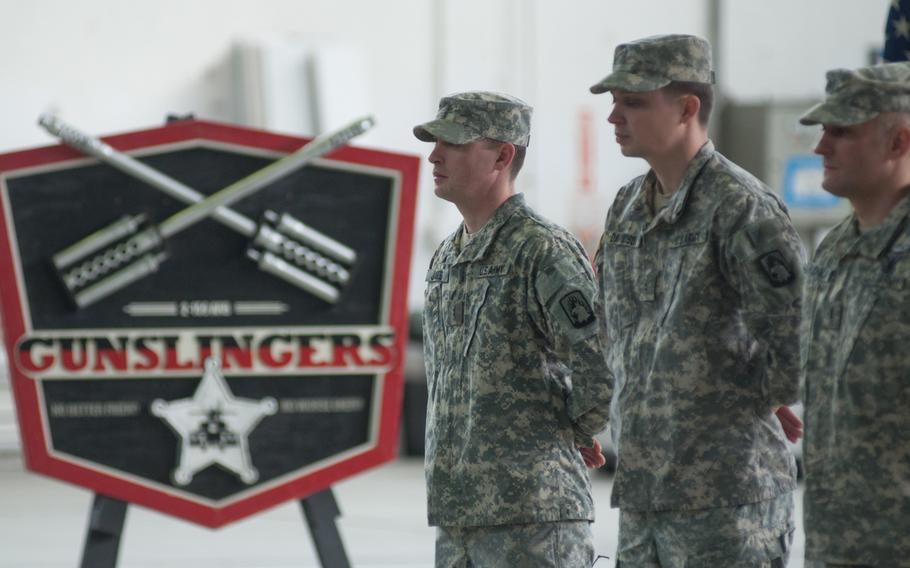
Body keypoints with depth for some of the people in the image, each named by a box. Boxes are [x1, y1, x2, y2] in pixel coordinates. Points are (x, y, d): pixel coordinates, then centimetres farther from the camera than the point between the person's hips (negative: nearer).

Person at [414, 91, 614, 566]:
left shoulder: (544, 251, -12)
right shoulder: (446, 259, 15)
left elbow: (605, 372, -19)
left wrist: (570, 434, -4)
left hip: (532, 514, -9)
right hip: (455, 511, 9)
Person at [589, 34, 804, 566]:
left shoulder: (741, 208, -13)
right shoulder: (627, 208, 13)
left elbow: (799, 329, -18)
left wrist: (758, 401, -5)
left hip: (728, 488, -8)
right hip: (642, 488, 8)